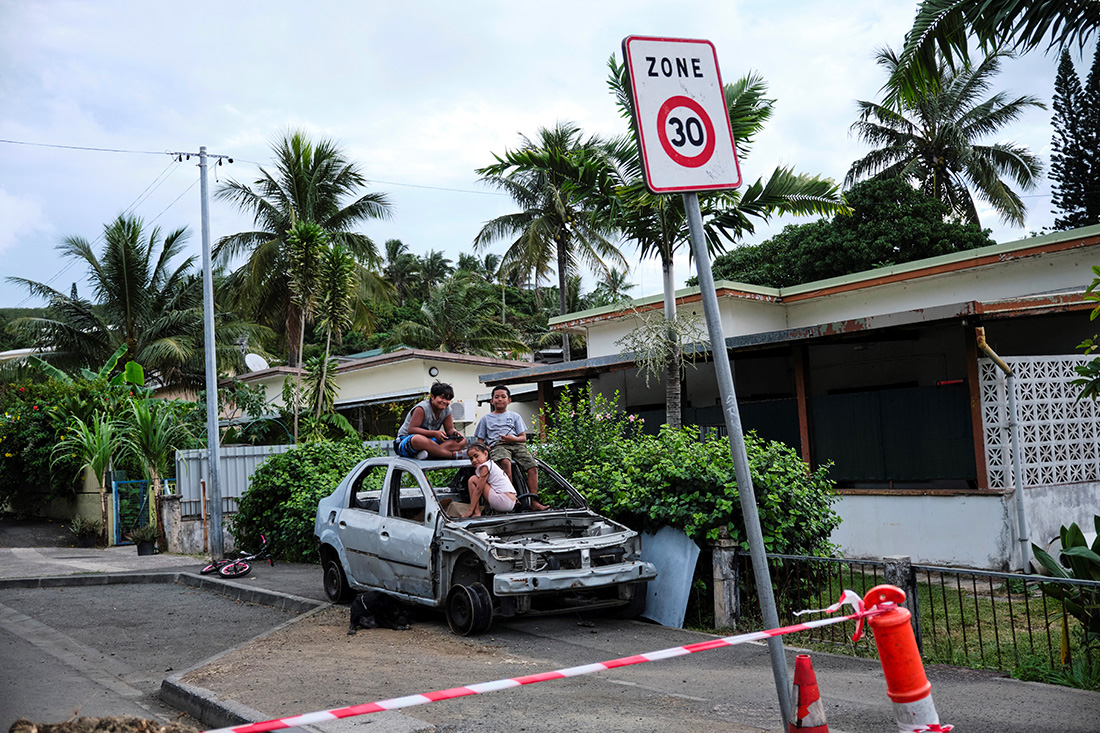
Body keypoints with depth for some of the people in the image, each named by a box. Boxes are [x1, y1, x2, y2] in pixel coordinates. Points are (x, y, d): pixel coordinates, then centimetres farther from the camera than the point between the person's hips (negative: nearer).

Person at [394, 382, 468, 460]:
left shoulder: (447, 409, 3)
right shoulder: (422, 408, -18)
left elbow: (450, 429, 8)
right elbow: (411, 430, -27)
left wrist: (455, 433, -19)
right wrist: (434, 434, -36)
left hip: (429, 442, 7)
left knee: (462, 441, -11)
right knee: (418, 439, -45)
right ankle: (455, 454, -39)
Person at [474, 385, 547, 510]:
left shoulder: (515, 416, 25)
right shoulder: (486, 419, 24)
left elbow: (523, 438, 16)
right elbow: (480, 441, 21)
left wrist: (513, 439, -7)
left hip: (516, 444, 2)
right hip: (497, 446, -2)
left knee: (533, 466, -23)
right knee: (505, 462, -38)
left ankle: (533, 501, -25)